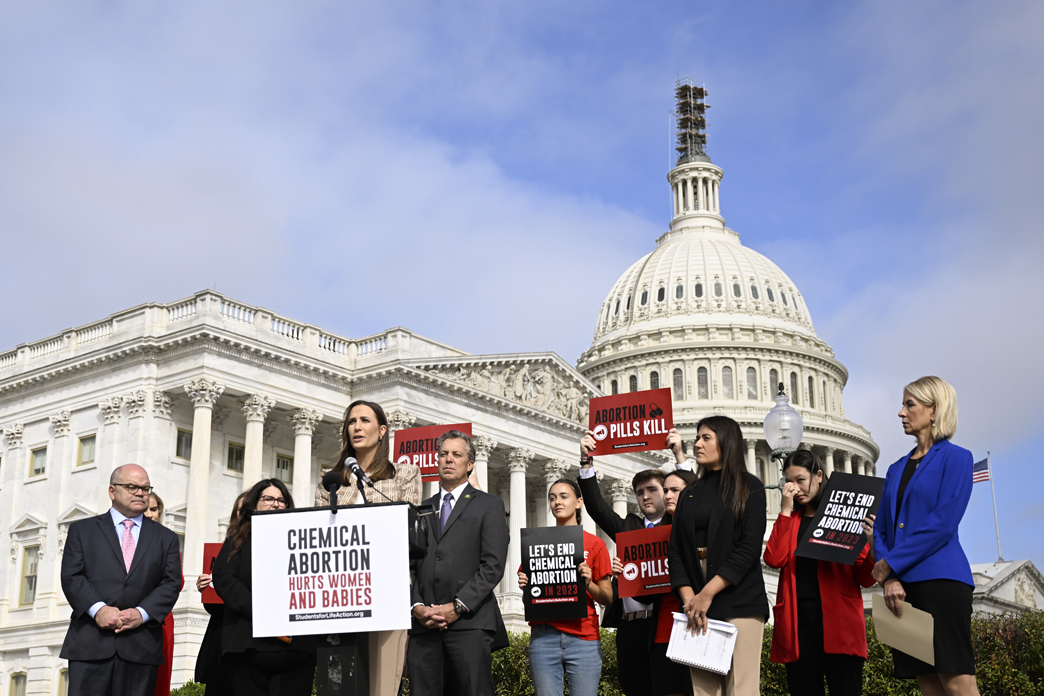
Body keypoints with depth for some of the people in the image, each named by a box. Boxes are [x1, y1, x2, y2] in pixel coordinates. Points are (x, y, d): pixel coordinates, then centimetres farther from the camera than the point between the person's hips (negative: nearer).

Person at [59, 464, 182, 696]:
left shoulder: (166, 538, 17)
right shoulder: (81, 530, 13)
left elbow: (171, 583, 6)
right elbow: (71, 577, 2)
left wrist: (142, 613, -10)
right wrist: (98, 609, -14)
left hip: (141, 646, 1)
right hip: (90, 643, -1)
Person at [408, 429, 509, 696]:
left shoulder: (489, 505, 10)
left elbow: (493, 565, -2)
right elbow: (410, 565, 15)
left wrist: (458, 607, -10)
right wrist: (417, 606, -3)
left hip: (469, 622, -3)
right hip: (424, 624, 3)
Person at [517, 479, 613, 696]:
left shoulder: (594, 544, 7)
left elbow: (608, 599, 5)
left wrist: (588, 584, -13)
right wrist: (524, 585, -4)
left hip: (583, 637, -1)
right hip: (544, 636, 1)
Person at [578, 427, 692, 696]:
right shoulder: (627, 526, 21)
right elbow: (597, 507, 13)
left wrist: (679, 455, -11)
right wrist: (586, 462, 5)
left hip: (664, 623, -4)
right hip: (629, 626, 4)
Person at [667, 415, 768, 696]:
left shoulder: (748, 487, 4)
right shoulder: (689, 495, 18)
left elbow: (750, 548, -7)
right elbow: (675, 550, 10)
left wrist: (707, 593, -13)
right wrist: (688, 597, -7)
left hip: (739, 603, -4)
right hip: (696, 607, 4)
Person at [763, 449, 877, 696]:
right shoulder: (789, 519, 17)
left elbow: (865, 579, 2)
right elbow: (775, 559, -4)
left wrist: (873, 548, -18)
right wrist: (786, 509, 0)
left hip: (838, 619, -3)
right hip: (797, 620, 3)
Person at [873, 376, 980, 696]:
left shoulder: (955, 457, 1)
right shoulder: (897, 469, 20)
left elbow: (943, 523, -11)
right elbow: (881, 529, 13)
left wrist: (890, 564, -12)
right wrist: (889, 578, -5)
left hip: (940, 579, -6)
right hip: (902, 585, 6)